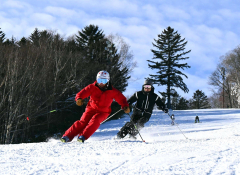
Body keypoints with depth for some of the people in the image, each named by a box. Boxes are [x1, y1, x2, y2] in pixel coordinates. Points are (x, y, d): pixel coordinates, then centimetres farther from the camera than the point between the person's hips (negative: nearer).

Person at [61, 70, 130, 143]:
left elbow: (121, 98, -7)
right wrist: (79, 99, -40)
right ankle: (67, 136, -18)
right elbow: (82, 93, -17)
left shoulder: (112, 91, -9)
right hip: (91, 108, 1)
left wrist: (125, 106, -27)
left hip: (103, 112, -1)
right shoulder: (92, 87, -9)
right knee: (83, 122, -18)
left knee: (95, 121, -30)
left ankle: (82, 136, -34)